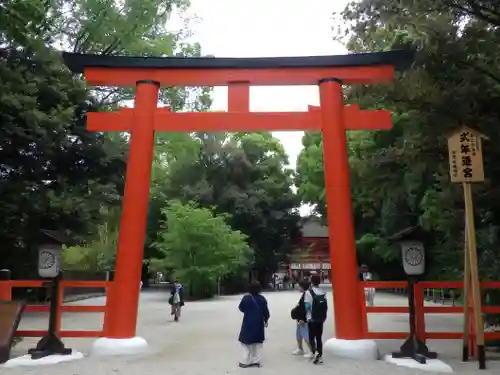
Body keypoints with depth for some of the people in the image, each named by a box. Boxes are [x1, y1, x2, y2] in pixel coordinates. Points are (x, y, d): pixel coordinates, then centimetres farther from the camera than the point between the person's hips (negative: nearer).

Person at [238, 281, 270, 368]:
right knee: (257, 342, 13)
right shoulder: (262, 299, -5)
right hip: (259, 323, 3)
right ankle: (256, 361, 15)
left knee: (246, 341, 8)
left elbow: (241, 308, 1)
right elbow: (266, 311, 0)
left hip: (248, 323, -3)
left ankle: (246, 361, 9)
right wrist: (266, 320, 16)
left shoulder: (246, 298, -12)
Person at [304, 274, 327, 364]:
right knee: (319, 338, 13)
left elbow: (307, 306, -14)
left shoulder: (308, 292, -13)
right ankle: (320, 356, 15)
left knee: (312, 337, 6)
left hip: (312, 319, -5)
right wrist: (324, 316, 12)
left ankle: (315, 352, -14)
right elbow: (326, 305, 3)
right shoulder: (323, 292, 3)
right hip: (321, 319, 5)